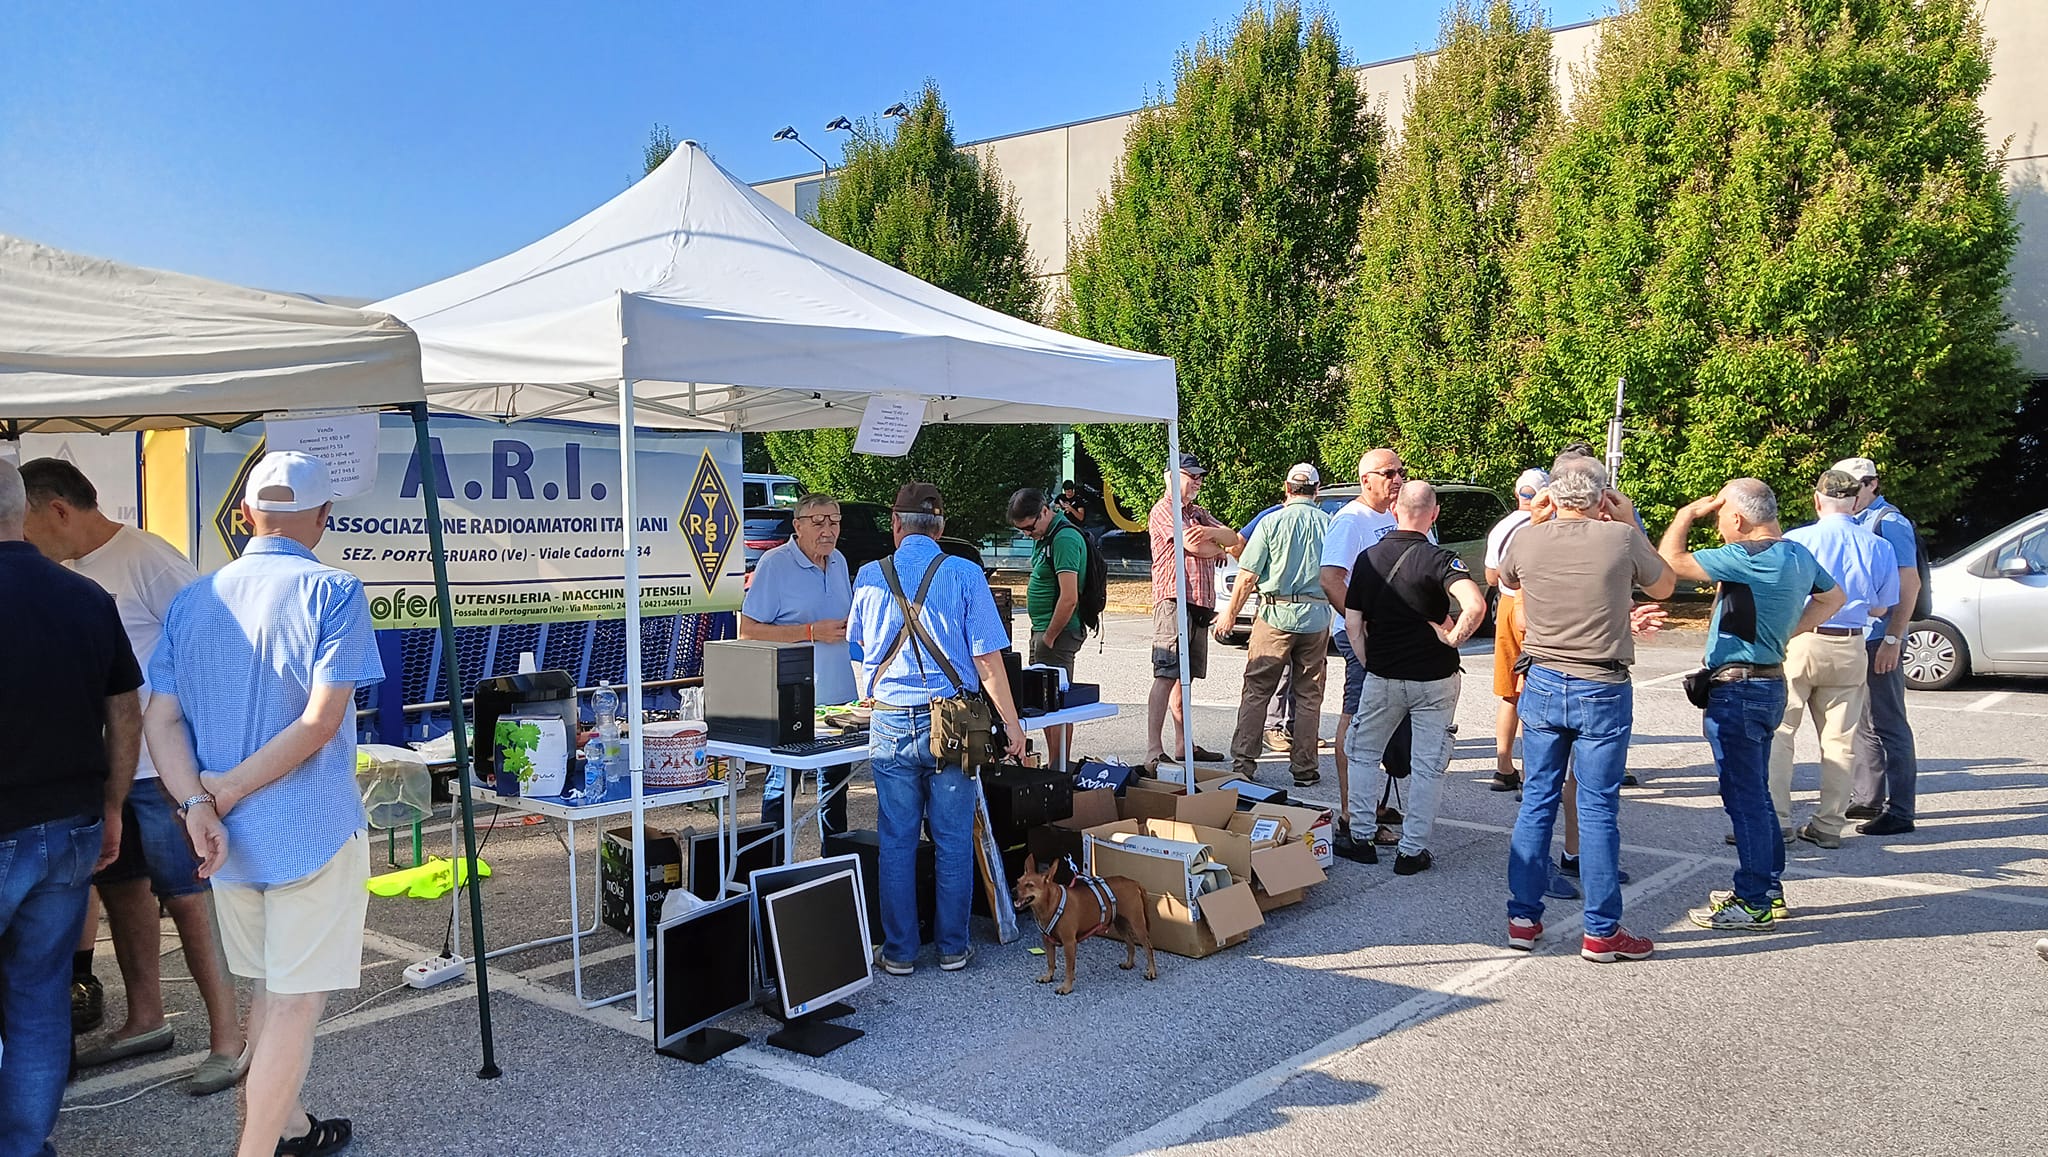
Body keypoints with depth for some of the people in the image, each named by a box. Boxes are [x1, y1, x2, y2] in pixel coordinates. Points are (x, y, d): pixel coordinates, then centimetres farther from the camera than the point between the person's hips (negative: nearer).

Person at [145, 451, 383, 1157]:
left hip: (227, 835, 6)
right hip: (314, 829, -6)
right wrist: (226, 793, -12)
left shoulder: (193, 600, 7)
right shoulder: (334, 594, -10)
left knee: (270, 987, 22)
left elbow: (160, 719, -1)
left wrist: (200, 805, -10)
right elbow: (321, 721, -18)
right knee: (298, 999, 3)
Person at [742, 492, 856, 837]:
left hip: (840, 695, 7)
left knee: (836, 778, 16)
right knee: (782, 782, 1)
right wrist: (812, 632, -21)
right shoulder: (774, 563, -11)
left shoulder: (838, 562, 10)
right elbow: (747, 631, -16)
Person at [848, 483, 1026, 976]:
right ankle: (952, 947, 17)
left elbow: (856, 641, 23)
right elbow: (987, 657, -7)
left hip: (891, 722, 2)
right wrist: (1011, 722, 0)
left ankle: (899, 951, 16)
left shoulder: (869, 578, 4)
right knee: (953, 841, 9)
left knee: (897, 842, 9)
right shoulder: (964, 574, -4)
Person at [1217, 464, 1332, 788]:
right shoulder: (1330, 524, 3)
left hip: (1276, 614, -2)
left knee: (1256, 689, 4)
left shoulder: (1272, 522, -4)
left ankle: (1243, 761, 2)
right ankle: (1304, 768, 12)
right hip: (1316, 616, 2)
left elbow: (1247, 576, -6)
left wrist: (1230, 614, 4)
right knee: (1308, 695, 9)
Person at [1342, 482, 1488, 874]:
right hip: (1434, 677, -3)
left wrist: (1369, 663, 11)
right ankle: (1412, 849, 10)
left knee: (1362, 754, 21)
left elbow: (1352, 624, 0)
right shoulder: (1439, 559, -14)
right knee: (1428, 766, 9)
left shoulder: (1368, 558, -1)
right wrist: (1453, 638, -15)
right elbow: (1476, 605, -31)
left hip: (1381, 677, 3)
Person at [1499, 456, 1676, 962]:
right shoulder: (1621, 539, -10)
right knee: (1598, 810, 3)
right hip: (1602, 691, -2)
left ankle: (1523, 917, 17)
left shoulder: (1526, 540, -4)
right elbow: (1665, 585, 10)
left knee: (1537, 801, 11)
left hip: (1542, 684, 3)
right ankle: (1601, 932, 10)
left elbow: (1508, 578, 20)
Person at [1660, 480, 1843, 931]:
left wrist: (1687, 514, -5)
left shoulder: (1751, 558, -22)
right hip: (1768, 682, 10)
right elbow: (1833, 597, 25)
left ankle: (1755, 904, 5)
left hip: (1738, 690, -10)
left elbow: (1670, 561, -20)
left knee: (1745, 797, -2)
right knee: (1754, 794, 19)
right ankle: (1767, 889, 28)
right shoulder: (1797, 554, 8)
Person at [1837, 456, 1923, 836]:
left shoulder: (1889, 523, -11)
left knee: (1888, 725, -5)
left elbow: (1909, 584, -16)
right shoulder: (1853, 523, 14)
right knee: (1864, 723, 15)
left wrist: (1892, 639, -20)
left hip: (1877, 640, -9)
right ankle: (1869, 800, 24)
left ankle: (1899, 812, 0)